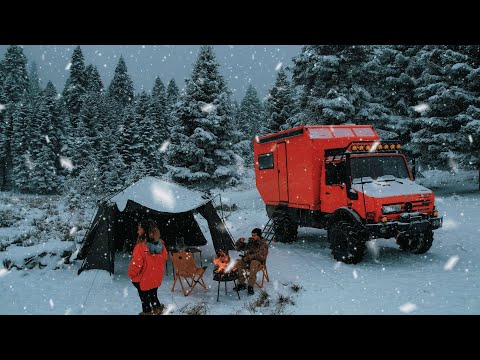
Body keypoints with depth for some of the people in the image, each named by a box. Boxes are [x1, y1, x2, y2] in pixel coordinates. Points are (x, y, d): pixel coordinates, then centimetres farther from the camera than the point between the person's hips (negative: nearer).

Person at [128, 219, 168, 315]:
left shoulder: (141, 246, -31)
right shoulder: (160, 243, -13)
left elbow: (136, 264, -25)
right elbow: (164, 257, 2)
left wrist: (131, 274, -4)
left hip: (143, 278, -5)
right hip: (156, 277, 5)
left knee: (144, 296, 18)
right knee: (153, 294, 27)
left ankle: (147, 311, 33)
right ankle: (157, 308, 40)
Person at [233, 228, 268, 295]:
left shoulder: (263, 244, 0)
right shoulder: (249, 242, 14)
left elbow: (261, 256, -15)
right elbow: (237, 248, 20)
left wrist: (248, 257, -20)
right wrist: (240, 241, -1)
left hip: (257, 263, -4)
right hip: (247, 262, 4)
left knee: (253, 263, -39)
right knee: (238, 262, -25)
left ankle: (250, 286, -37)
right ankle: (241, 284, -24)